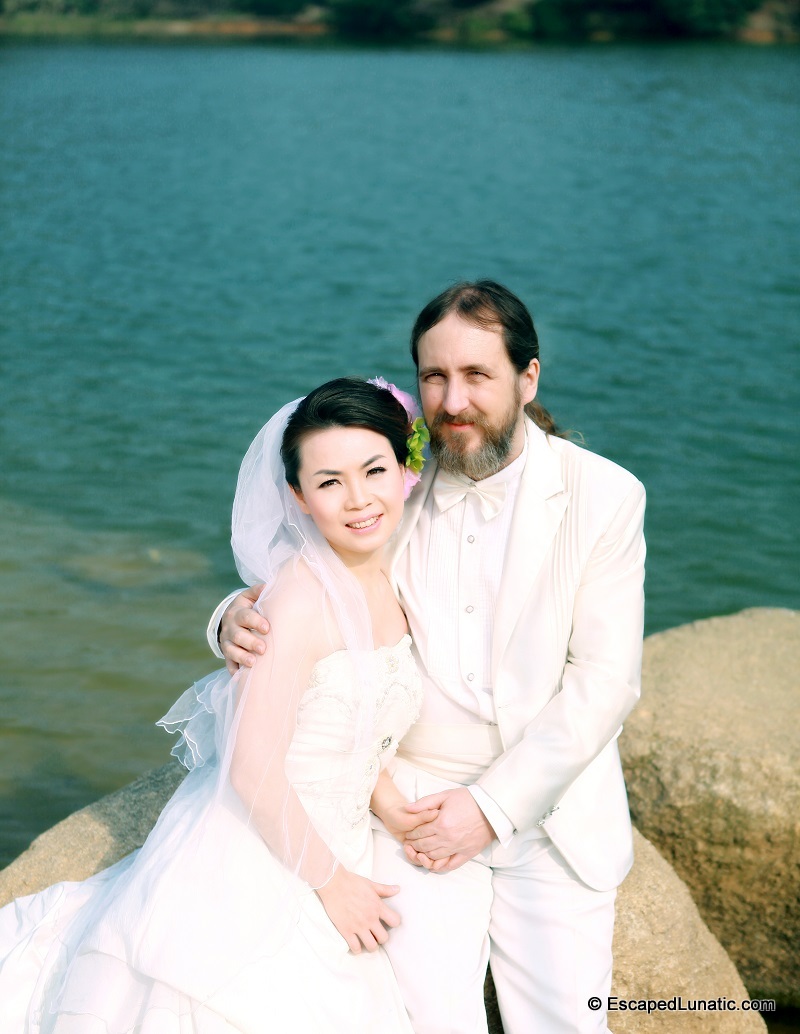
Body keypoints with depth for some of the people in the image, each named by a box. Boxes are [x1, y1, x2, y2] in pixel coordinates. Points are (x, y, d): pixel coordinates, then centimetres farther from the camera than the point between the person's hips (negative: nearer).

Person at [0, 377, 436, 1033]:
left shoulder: (386, 590, 2)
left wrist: (385, 799, -4)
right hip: (251, 868, -8)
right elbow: (253, 769, -24)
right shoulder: (303, 593, -23)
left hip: (322, 852, 8)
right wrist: (332, 879, -13)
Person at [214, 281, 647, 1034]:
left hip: (553, 816, 0)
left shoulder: (604, 496, -5)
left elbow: (605, 681, -9)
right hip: (414, 805, 1)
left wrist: (492, 808, -14)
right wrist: (237, 621, -18)